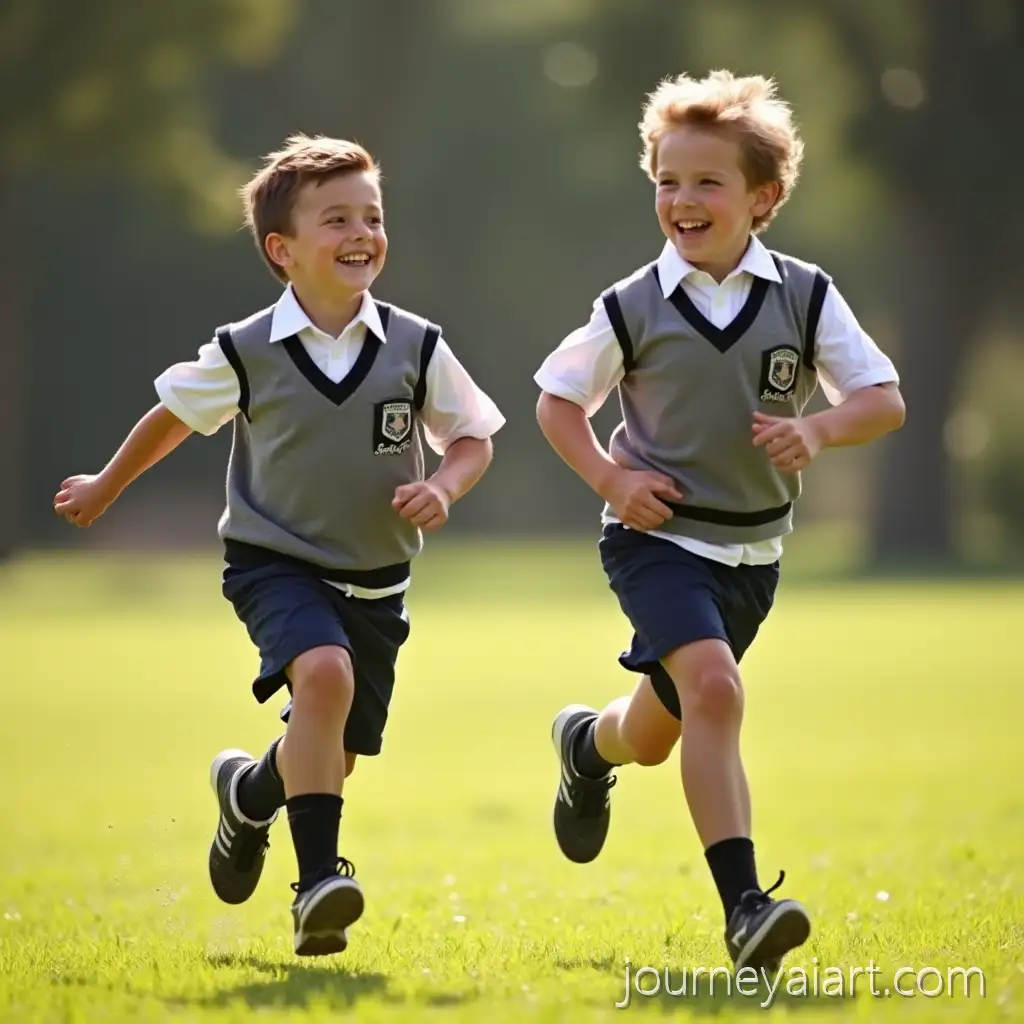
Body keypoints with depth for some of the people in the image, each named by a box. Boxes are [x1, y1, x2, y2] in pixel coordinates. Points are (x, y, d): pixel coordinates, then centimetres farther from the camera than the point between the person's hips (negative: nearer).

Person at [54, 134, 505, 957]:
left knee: (334, 753, 10)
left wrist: (444, 488, -15)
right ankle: (319, 879, -30)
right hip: (276, 563, -3)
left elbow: (473, 438, 6)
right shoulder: (245, 354, -9)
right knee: (325, 673, -32)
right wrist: (106, 488, 22)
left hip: (374, 582, 3)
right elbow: (174, 416, 9)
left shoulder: (417, 348, -6)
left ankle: (250, 791, 47)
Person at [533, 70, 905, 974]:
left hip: (751, 550, 4)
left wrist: (820, 430, -24)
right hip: (658, 536, -4)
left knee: (657, 734, 17)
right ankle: (744, 905, -30)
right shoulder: (633, 309, -7)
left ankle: (588, 743, 55)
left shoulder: (806, 298, -4)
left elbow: (885, 400, -4)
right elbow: (557, 400, 5)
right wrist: (608, 477, -10)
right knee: (712, 687, -27)